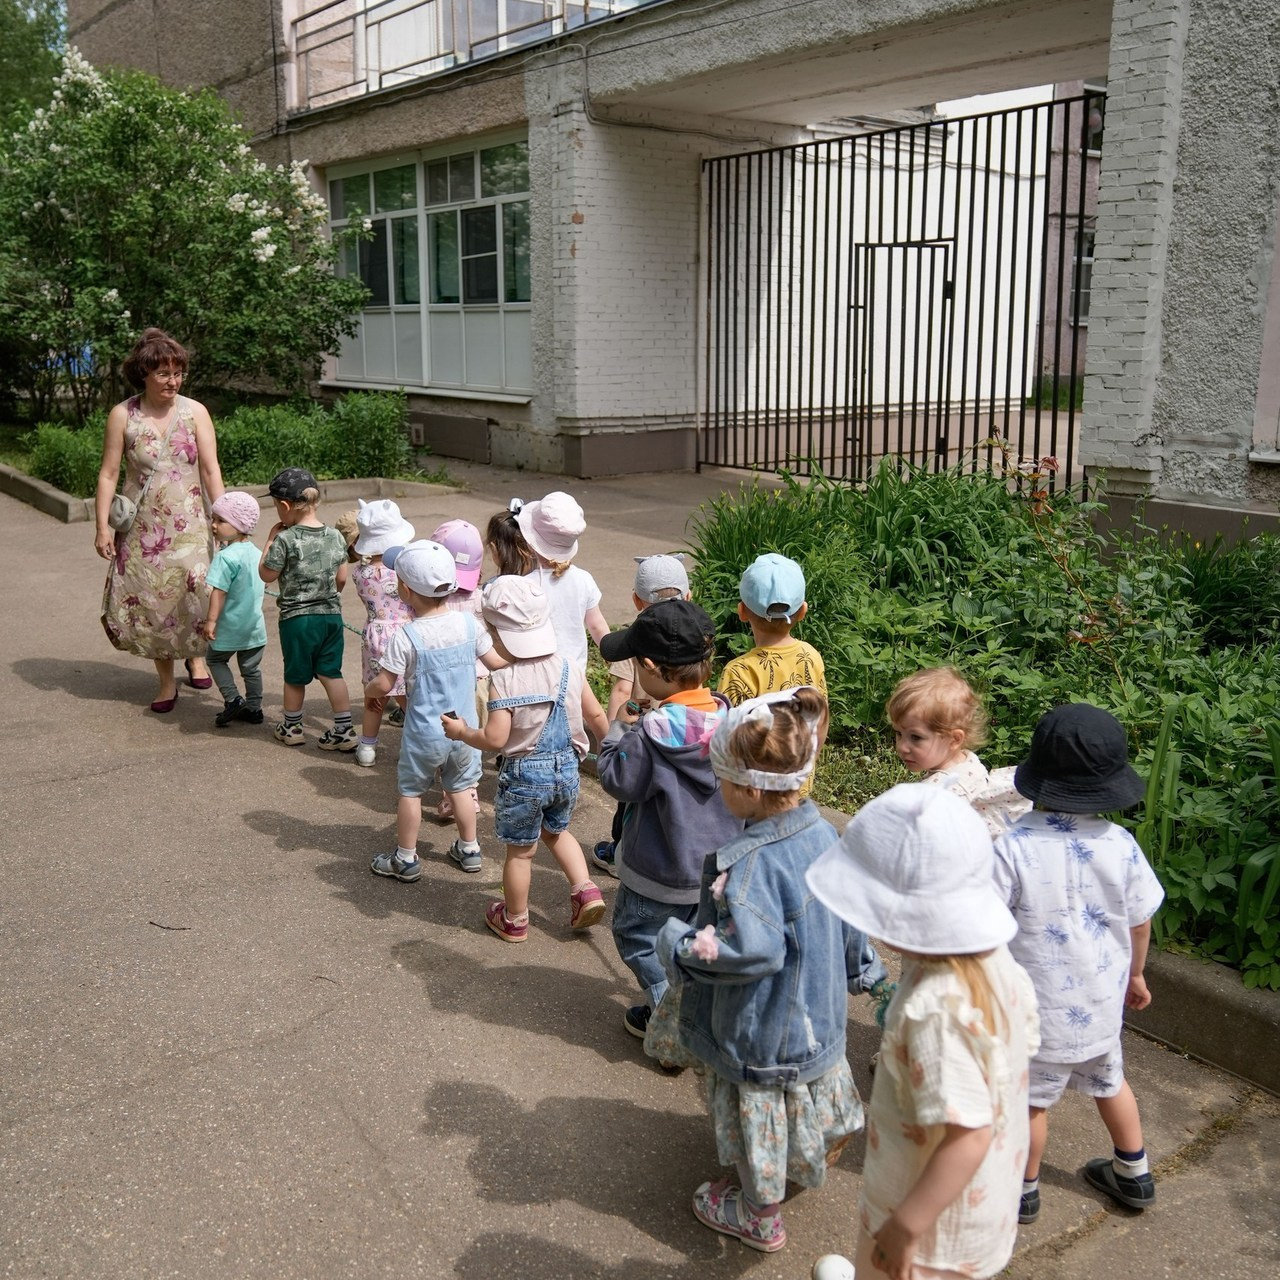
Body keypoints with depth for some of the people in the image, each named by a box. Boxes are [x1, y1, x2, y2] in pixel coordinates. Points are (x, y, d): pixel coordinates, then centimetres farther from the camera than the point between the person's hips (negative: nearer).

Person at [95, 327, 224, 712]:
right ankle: (166, 681, 20)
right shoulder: (123, 415, -2)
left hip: (188, 525, -1)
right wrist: (102, 526, -5)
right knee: (147, 600, 3)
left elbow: (211, 470, -3)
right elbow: (108, 473, 0)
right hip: (142, 528, 1)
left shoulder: (195, 412, -2)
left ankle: (196, 656, 17)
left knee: (197, 592, -13)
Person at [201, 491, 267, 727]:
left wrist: (210, 620, -17)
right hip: (255, 625, 7)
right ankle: (253, 707, 22)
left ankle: (232, 699, 3)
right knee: (251, 667, 16)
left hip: (230, 626, -7)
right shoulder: (256, 553, 4)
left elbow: (219, 592, -22)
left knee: (216, 660, 14)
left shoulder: (226, 557, -21)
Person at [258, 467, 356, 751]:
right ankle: (344, 729, 10)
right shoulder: (335, 536, 0)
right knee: (331, 672, 11)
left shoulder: (286, 539, -16)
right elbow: (342, 578, 7)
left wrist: (271, 540, 1)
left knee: (295, 675, 12)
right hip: (332, 614, 4)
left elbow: (266, 574, -6)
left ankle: (291, 727, 28)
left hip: (297, 618, -4)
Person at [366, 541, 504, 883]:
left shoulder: (405, 637, -21)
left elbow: (383, 684, -14)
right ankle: (469, 849, 33)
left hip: (424, 734, -4)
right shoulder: (469, 623, -9)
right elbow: (498, 662, 1)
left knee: (410, 791, 14)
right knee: (461, 787, 21)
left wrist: (369, 692, 9)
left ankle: (405, 859, 24)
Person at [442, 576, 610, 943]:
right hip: (567, 768, 5)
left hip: (523, 775, -5)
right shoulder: (570, 670, -5)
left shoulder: (504, 680, -19)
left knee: (520, 851, 13)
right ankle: (586, 890, 16)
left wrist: (461, 731, -4)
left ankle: (514, 920, 31)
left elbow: (494, 739, -22)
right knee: (556, 832, 30)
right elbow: (596, 716, 5)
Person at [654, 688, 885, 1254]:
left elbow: (753, 951, -43)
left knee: (759, 1117, 17)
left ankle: (761, 1218, 40)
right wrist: (860, 968, 19)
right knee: (810, 1093, 32)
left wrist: (681, 947, -28)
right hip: (820, 1014, 8)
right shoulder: (822, 832, -10)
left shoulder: (751, 864, -36)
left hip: (763, 1032, -8)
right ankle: (816, 1163, 59)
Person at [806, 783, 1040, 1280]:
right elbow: (1024, 1042, 4)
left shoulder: (935, 1009, -36)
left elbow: (968, 1138, -34)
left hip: (938, 1215, -7)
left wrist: (905, 1226, -24)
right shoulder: (992, 959, -11)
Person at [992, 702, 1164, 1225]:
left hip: (1037, 1007, -4)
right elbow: (1140, 922, 0)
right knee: (1109, 1082, 27)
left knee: (1032, 1100, 16)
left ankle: (1023, 1190, 35)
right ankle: (1134, 1175, 46)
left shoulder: (1013, 849, -26)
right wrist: (1135, 974, 18)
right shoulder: (1120, 844, -13)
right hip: (1102, 1000, 5)